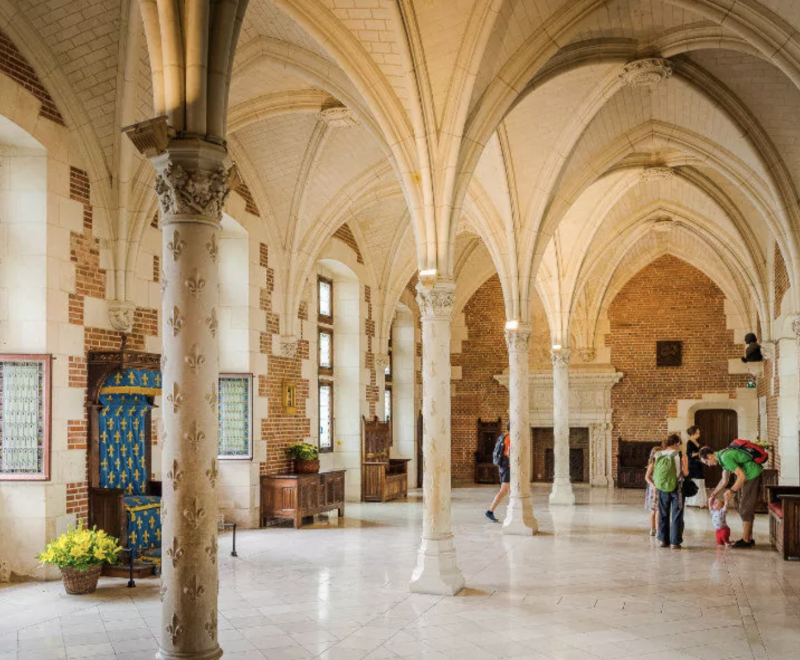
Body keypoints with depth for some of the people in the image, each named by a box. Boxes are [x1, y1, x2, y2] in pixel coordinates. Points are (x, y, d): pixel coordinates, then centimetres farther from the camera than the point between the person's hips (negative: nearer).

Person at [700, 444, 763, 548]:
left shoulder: (725, 457, -21)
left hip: (753, 476, -10)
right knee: (746, 509, 15)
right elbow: (724, 481, 21)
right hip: (750, 476, 10)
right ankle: (749, 539, 21)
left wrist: (732, 491, -18)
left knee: (745, 509, -5)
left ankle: (745, 541, 0)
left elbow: (742, 476, -24)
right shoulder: (722, 457, 12)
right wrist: (713, 495, 24)